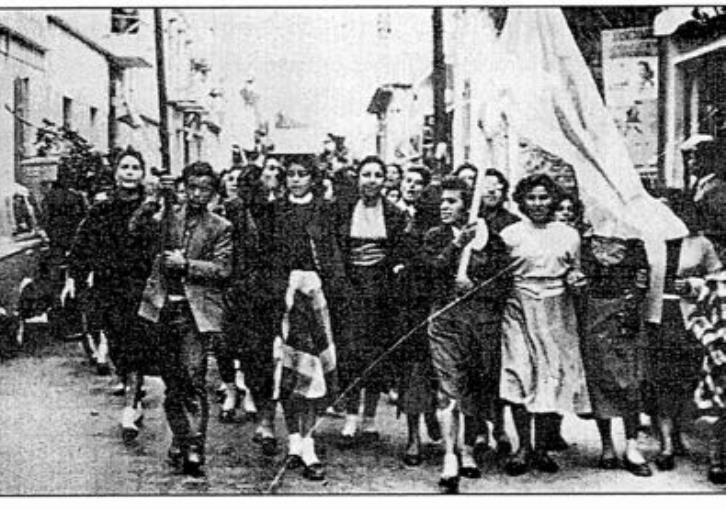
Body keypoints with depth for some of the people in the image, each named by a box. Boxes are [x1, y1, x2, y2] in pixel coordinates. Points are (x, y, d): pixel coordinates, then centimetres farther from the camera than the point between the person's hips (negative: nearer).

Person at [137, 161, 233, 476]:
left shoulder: (220, 228, 2)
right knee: (172, 381, 10)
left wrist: (186, 264, -12)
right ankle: (179, 442, 21)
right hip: (165, 308, 4)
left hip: (195, 311, -4)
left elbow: (223, 270, -6)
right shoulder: (168, 218, 11)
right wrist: (150, 206, 1)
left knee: (194, 379, -11)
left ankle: (195, 448, -11)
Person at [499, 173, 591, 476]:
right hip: (520, 311, -2)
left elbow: (574, 271, 18)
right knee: (520, 376, -10)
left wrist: (575, 281, -3)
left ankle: (542, 446, 13)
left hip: (557, 313, 2)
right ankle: (524, 447, 0)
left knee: (555, 375, 0)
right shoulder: (509, 234, 4)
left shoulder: (569, 235, 10)